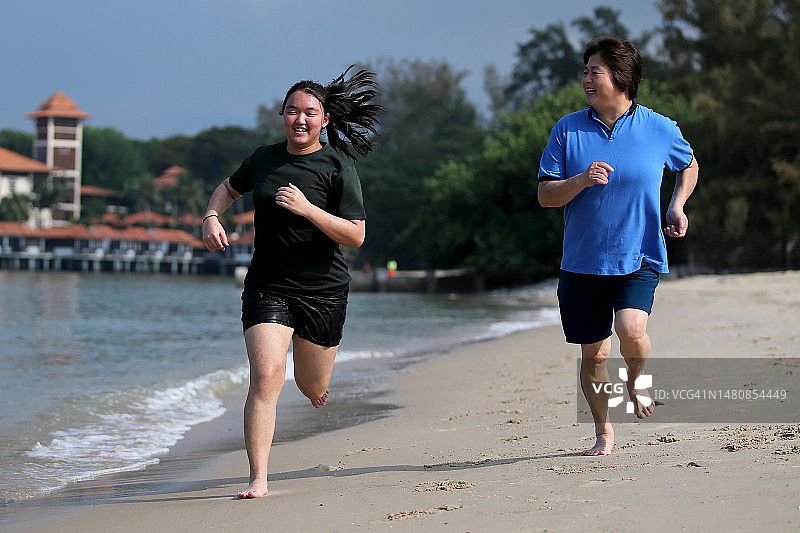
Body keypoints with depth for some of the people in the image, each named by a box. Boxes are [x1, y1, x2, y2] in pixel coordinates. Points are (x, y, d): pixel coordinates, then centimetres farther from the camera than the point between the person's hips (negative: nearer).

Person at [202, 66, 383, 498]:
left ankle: (317, 381, 53)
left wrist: (307, 208, -23)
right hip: (267, 286, 1)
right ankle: (258, 480, -16)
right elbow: (229, 188, 24)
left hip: (322, 290, -1)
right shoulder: (264, 158, 4)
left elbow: (356, 236, -12)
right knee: (266, 377, -18)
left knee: (314, 389, 13)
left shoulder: (337, 168, -7)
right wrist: (211, 218, 3)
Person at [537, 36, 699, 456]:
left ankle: (635, 383, 11)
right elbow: (545, 196, -2)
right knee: (593, 353, 5)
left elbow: (689, 166, 20)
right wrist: (582, 180, -20)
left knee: (631, 330, -24)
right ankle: (604, 434, 25)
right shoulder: (567, 130, 0)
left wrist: (677, 206, 3)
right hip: (582, 261, 2)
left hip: (639, 259, -2)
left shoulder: (660, 129, -1)